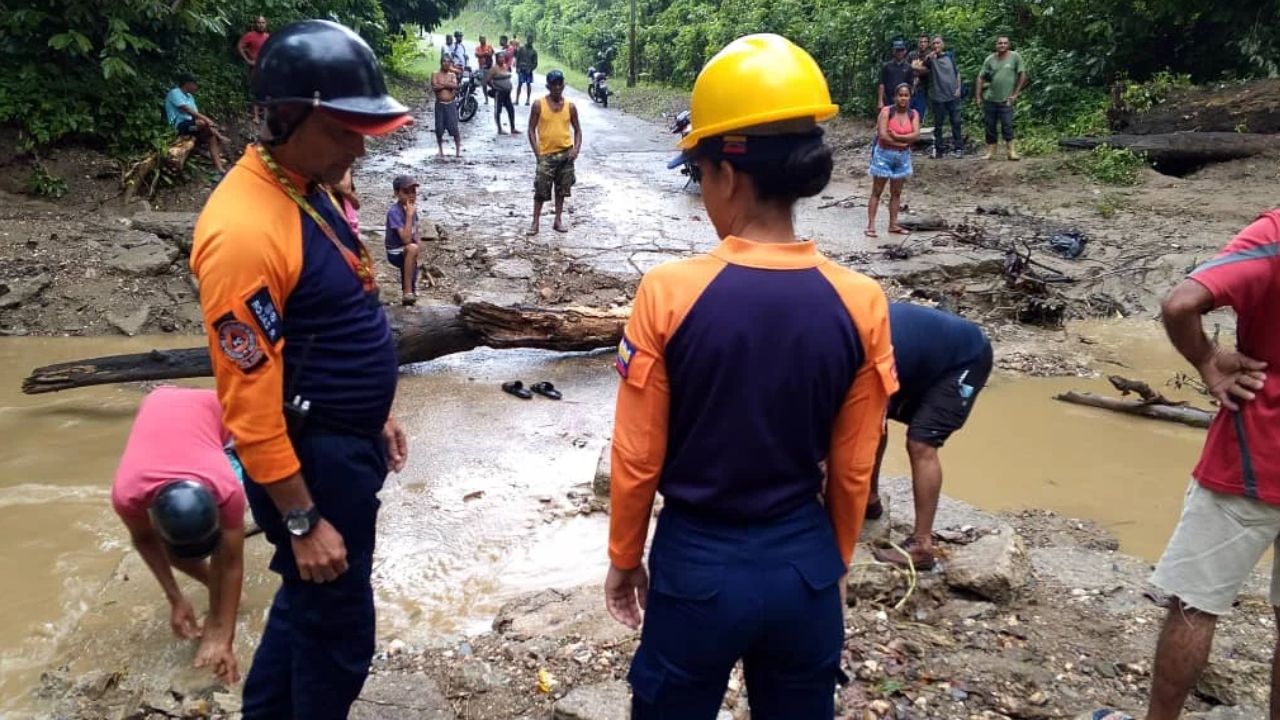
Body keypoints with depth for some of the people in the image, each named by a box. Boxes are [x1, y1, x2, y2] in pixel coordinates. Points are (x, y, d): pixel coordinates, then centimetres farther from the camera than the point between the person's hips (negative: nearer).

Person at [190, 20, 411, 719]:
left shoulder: (311, 189, 5)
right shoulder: (244, 229, -26)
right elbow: (251, 403, -24)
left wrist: (376, 415, 19)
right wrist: (303, 520, -19)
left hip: (349, 441, 9)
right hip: (311, 458, -9)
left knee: (309, 600, 25)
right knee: (339, 631, 9)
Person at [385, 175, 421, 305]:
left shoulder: (411, 207, -1)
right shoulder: (394, 211, -23)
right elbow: (406, 239, -31)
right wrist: (410, 215, -31)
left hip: (407, 252, 7)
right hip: (396, 253, -7)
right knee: (412, 249, -35)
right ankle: (408, 292, -32)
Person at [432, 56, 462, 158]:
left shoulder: (453, 75, 7)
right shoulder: (435, 75, 5)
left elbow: (455, 85, -13)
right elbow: (434, 88, -12)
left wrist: (441, 84, -10)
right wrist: (448, 85, -10)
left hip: (451, 104, -1)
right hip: (440, 104, 1)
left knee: (454, 128, -5)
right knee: (439, 129, 2)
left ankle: (458, 150, 3)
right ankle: (441, 151, 15)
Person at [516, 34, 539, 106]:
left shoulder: (534, 51, 2)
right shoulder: (521, 48, 2)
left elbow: (535, 63, 3)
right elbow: (517, 58, 4)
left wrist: (530, 69, -11)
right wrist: (517, 67, -6)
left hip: (528, 70, 0)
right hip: (521, 69, 0)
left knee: (528, 84, 5)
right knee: (519, 84, -1)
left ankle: (528, 100, 12)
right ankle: (517, 99, 3)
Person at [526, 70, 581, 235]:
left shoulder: (570, 106, 2)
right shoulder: (539, 105, -5)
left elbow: (577, 129, 9)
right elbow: (531, 130, -3)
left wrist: (576, 148, -7)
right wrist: (537, 152, -10)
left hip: (566, 153, 3)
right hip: (546, 154, -2)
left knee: (562, 189, 10)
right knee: (541, 190, -2)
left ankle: (558, 220, 21)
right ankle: (535, 222, 5)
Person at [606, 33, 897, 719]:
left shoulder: (670, 293, -18)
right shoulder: (860, 303, -11)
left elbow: (637, 458, -10)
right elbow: (852, 469, -2)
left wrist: (624, 558, 7)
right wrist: (832, 563, 14)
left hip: (696, 563, -2)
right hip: (804, 565, 2)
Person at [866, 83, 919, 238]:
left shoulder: (913, 114, -1)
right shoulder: (886, 112, -12)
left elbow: (916, 135, -12)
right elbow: (882, 135, -21)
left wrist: (896, 136, -21)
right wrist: (903, 143, -16)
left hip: (903, 157, 4)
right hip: (884, 155, -4)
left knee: (896, 193, 10)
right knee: (877, 192, 1)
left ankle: (893, 224, 17)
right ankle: (871, 225, 0)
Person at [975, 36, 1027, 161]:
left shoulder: (1015, 56, -4)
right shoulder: (990, 59, 3)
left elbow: (1022, 75, -1)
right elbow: (981, 77, 6)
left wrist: (1016, 93, -3)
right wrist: (978, 96, 1)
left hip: (1006, 99, -3)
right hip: (989, 98, 3)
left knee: (1007, 126, -7)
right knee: (989, 126, 7)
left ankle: (1011, 151, -2)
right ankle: (990, 152, 15)